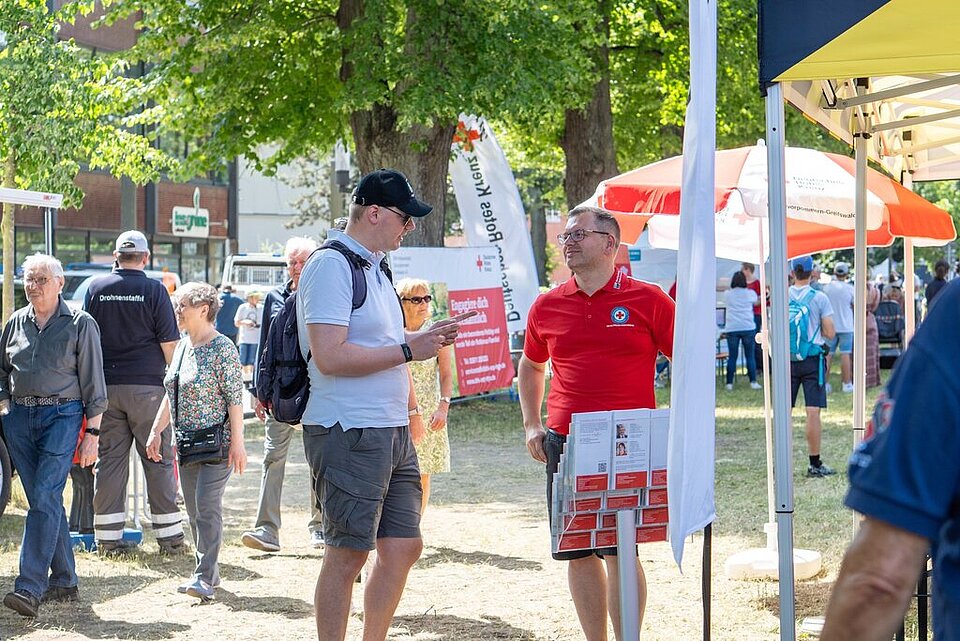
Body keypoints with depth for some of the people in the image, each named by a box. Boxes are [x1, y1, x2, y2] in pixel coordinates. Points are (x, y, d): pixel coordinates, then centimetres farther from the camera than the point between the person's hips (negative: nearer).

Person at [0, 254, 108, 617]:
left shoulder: (80, 324, 0)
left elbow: (93, 383, -1)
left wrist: (93, 433, -5)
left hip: (62, 415, -5)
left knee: (44, 498, -15)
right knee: (44, 501, 7)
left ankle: (29, 588, -20)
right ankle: (64, 582, 17)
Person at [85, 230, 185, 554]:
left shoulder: (96, 288, 5)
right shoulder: (154, 290, -4)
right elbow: (169, 343, -5)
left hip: (106, 386, 3)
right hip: (147, 385, -3)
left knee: (109, 459, 6)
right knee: (159, 460, 3)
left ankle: (108, 537, 7)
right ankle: (169, 536, 5)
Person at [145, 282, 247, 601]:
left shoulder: (222, 348, -12)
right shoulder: (182, 346, 13)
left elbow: (235, 398, -14)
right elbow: (170, 395, 20)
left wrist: (237, 443, -17)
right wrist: (156, 431, 15)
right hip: (186, 442, 8)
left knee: (207, 505, -12)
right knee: (194, 510, 10)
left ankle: (205, 577, -11)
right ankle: (209, 571, 19)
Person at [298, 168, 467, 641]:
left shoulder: (375, 268, 19)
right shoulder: (331, 266, -12)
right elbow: (329, 356, -21)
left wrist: (427, 339, 13)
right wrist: (408, 350, -17)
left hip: (393, 433, 9)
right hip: (348, 434, -9)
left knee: (403, 546, 10)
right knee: (348, 553, -4)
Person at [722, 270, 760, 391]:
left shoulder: (727, 294, 4)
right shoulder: (750, 293, 4)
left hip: (732, 329, 1)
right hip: (748, 328, -1)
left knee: (732, 357, 4)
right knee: (750, 356, 5)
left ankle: (729, 383, 3)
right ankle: (753, 382, 3)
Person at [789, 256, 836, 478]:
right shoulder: (820, 298, -5)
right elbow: (830, 333, -4)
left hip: (787, 359, 2)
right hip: (812, 359, -2)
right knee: (813, 411, -3)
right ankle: (815, 464, -2)